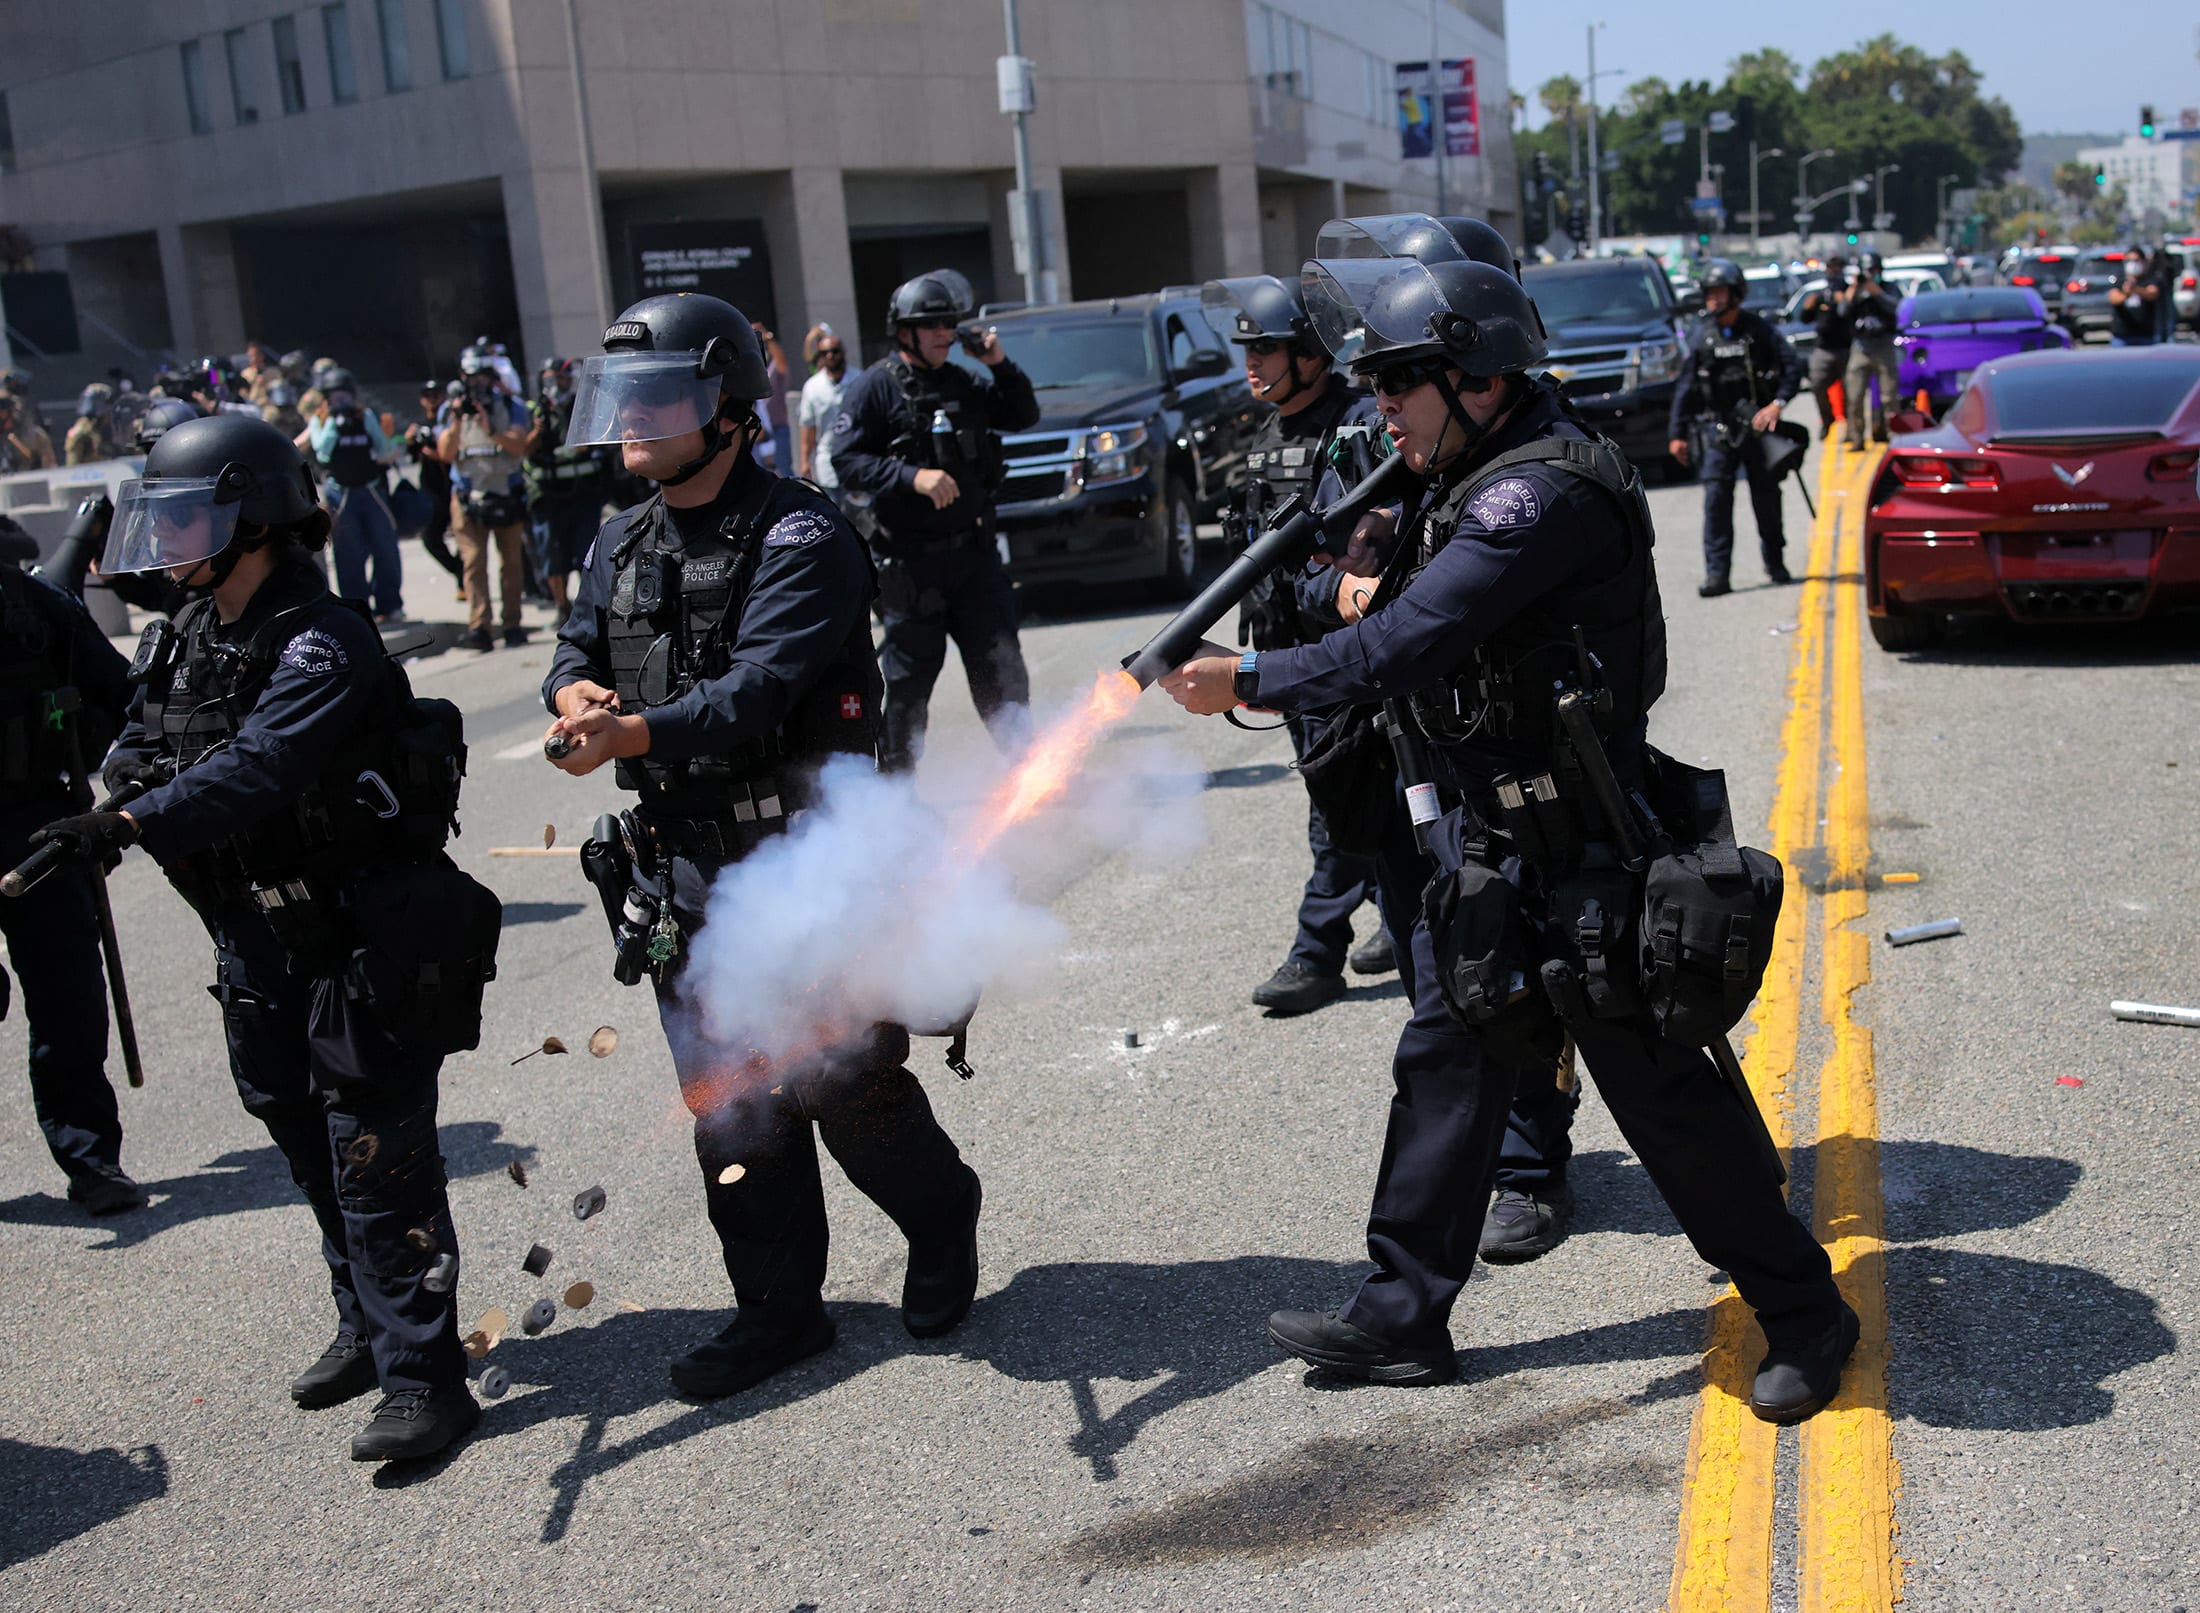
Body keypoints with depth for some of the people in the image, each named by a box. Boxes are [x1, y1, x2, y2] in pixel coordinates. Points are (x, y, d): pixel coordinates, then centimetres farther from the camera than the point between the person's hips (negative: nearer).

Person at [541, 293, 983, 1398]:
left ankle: (942, 1223, 30)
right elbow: (577, 650, 7)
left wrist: (630, 732, -38)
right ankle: (779, 1306, 25)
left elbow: (757, 688, -24)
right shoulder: (624, 543, 11)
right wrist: (580, 696, -18)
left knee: (848, 1086, 2)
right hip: (684, 865, 7)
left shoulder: (799, 538, -13)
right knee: (728, 1101, 11)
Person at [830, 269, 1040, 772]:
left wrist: (1000, 366, 5)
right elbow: (847, 460, -12)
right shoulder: (874, 388, -4)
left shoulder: (964, 384, 13)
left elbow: (1023, 417, 21)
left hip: (973, 552, 5)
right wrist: (913, 477, -23)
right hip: (908, 559, -5)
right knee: (908, 678, 2)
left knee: (1000, 665, 7)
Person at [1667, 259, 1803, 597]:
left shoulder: (1758, 330, -3)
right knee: (1716, 497, -10)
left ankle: (1775, 561, 27)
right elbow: (1686, 387, 8)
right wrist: (1677, 433, 5)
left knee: (1766, 496, 8)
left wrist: (1777, 404, -19)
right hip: (1718, 427, 1)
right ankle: (1717, 573, -11)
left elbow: (1793, 366, -4)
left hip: (1756, 425, -1)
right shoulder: (1702, 337, 4)